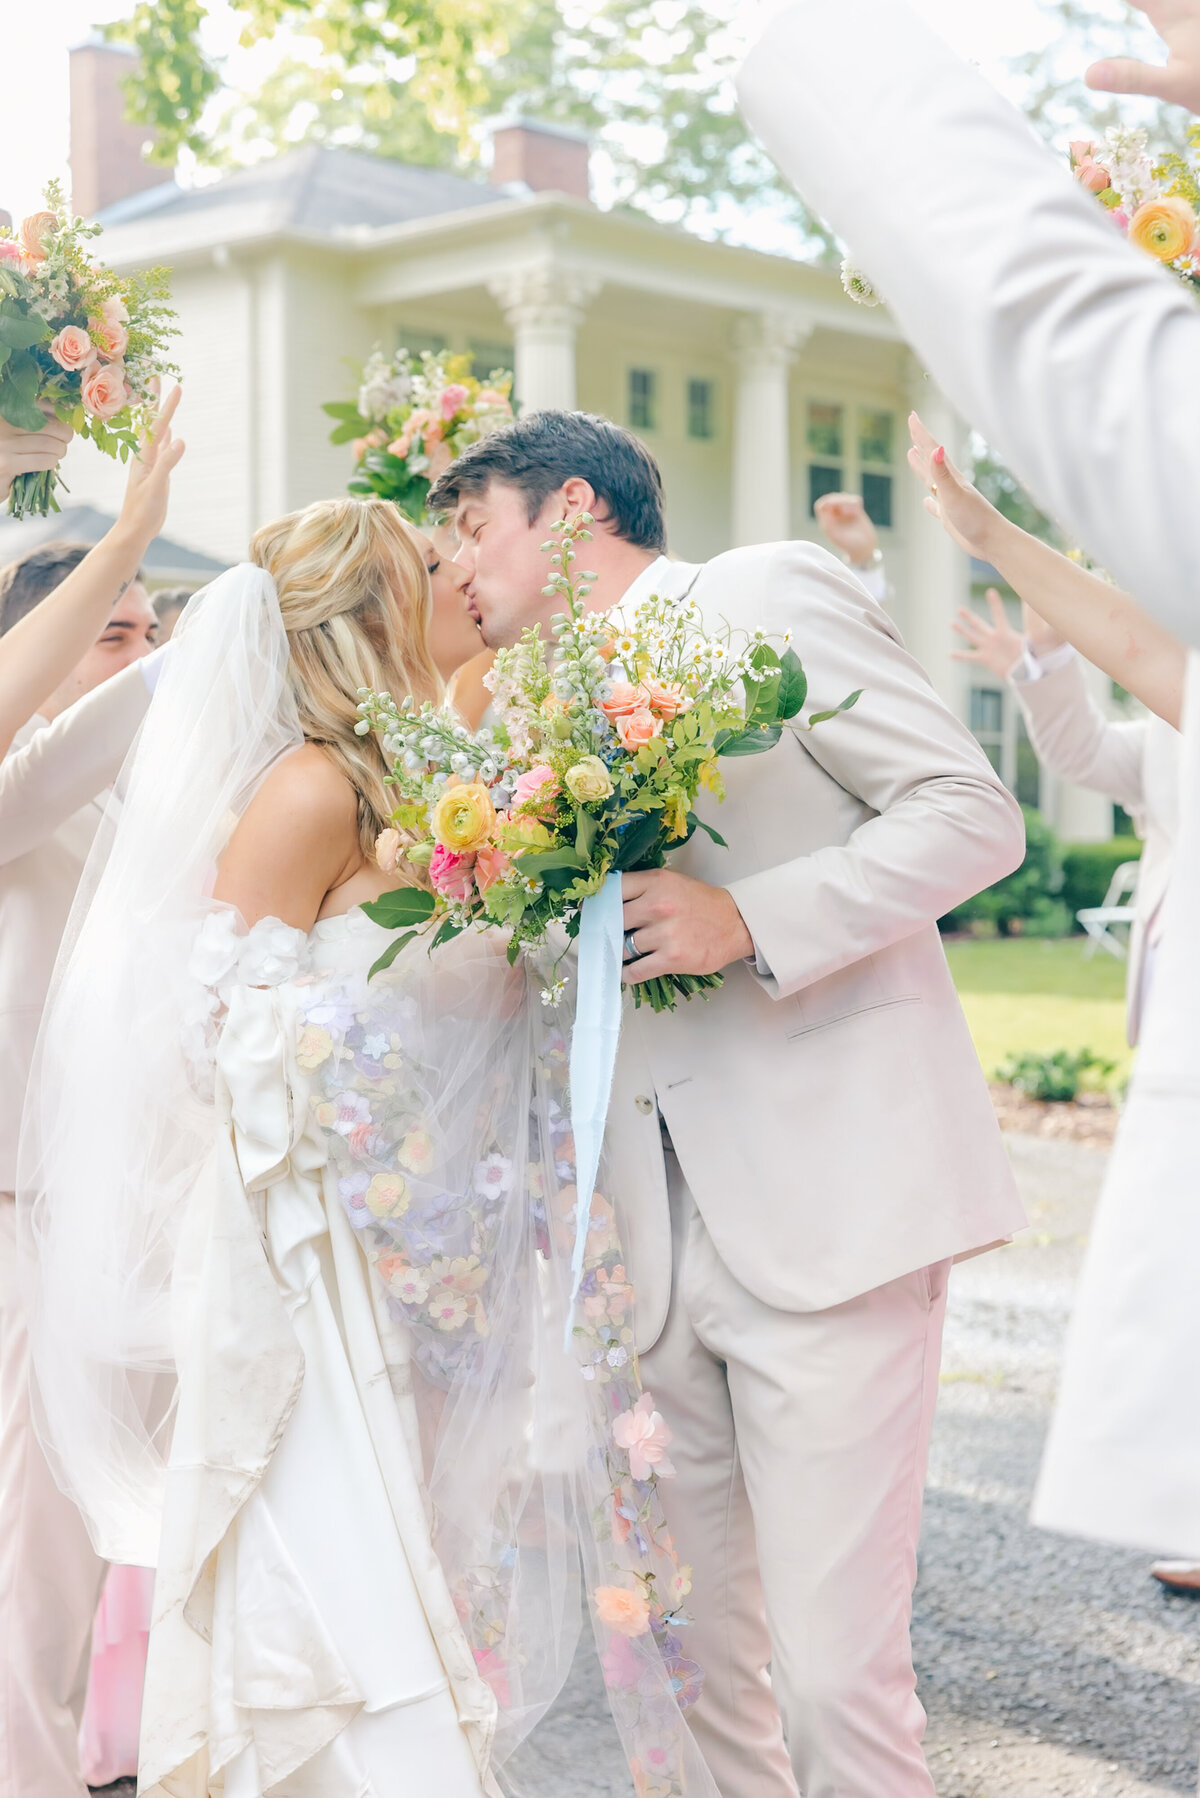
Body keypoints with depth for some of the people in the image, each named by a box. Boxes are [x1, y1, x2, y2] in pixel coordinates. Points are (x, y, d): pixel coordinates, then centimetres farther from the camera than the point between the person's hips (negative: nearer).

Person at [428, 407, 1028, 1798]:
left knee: (835, 1671, -7)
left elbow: (972, 812, -5)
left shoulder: (769, 595, 3)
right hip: (657, 1248, 7)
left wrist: (750, 921, -16)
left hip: (827, 1205, -6)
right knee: (682, 1659, 8)